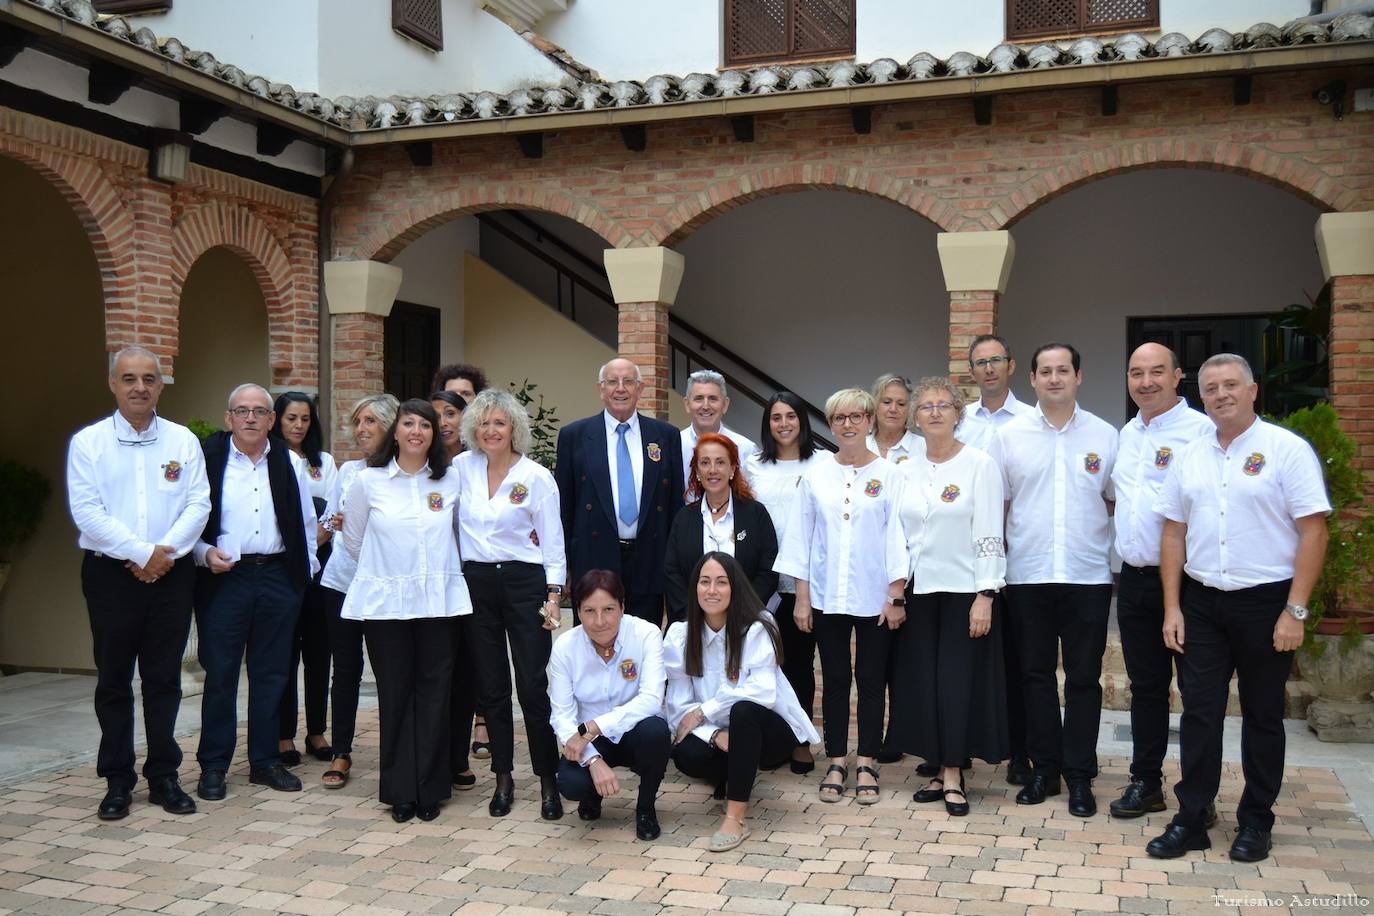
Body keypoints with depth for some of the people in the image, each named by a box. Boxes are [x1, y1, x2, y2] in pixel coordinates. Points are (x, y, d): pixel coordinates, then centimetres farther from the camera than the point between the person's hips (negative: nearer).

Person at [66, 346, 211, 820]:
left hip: (171, 574, 1)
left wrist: (164, 551, -14)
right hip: (112, 574, -1)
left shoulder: (183, 440, 5)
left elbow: (199, 504, -1)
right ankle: (117, 781, 15)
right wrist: (140, 553, -14)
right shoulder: (88, 442, 0)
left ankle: (164, 776, 17)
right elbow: (87, 512, -9)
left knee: (164, 679, 7)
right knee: (114, 680, 6)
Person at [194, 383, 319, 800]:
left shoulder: (289, 464, 9)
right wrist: (205, 553, -15)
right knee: (220, 674, 1)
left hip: (278, 577, 3)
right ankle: (213, 766, 13)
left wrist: (307, 570, 10)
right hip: (223, 578, -3)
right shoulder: (207, 458, -2)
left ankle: (265, 761, 20)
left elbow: (306, 523, 14)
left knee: (271, 674, 10)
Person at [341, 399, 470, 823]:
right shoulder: (369, 481, 1)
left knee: (433, 693, 2)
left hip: (438, 601, 1)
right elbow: (353, 540, 11)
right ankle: (400, 791, 14)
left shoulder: (450, 481, 5)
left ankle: (430, 790, 13)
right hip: (386, 602, -1)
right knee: (394, 694, 4)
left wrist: (437, 568, 11)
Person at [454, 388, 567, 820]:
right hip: (476, 584, 4)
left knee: (533, 686, -5)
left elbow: (552, 541, -2)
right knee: (491, 686, 9)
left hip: (523, 581, -3)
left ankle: (548, 780, 5)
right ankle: (503, 778, 19)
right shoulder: (461, 468, 5)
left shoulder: (536, 476, -3)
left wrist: (553, 595, -7)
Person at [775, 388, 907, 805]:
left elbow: (897, 536, -2)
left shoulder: (889, 474, -1)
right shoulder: (815, 476, 4)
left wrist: (896, 595, -6)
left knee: (871, 681, 6)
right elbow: (800, 537, 5)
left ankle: (866, 765, 16)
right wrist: (801, 597, 1)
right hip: (827, 597, 2)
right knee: (835, 680, 8)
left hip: (875, 598, -1)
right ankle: (836, 763, 18)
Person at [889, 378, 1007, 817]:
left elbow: (989, 535, -10)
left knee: (958, 681, -2)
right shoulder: (906, 469, 8)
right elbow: (899, 534, 11)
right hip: (919, 591, 5)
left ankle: (953, 776, 8)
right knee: (922, 682, 6)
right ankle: (940, 770, 17)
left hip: (963, 589, -4)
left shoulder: (980, 464, -6)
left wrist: (985, 596, -15)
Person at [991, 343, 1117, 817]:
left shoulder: (1104, 435, 4)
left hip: (1088, 576, 0)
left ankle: (1080, 775, 15)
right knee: (1036, 675, 9)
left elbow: (1117, 502, 9)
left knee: (1084, 679, 5)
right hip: (1027, 576, 0)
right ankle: (1045, 768, 20)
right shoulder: (1009, 435, 3)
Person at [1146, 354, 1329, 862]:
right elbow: (1174, 534, 9)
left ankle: (1255, 822, 22)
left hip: (1266, 602, -3)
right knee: (1199, 713, 5)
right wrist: (1172, 608, 4)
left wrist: (1294, 611, -13)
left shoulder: (1287, 449, -7)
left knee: (1263, 716, 9)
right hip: (1201, 602, 4)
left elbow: (1313, 532, -9)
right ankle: (1191, 820, 14)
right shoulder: (1189, 456, 6)